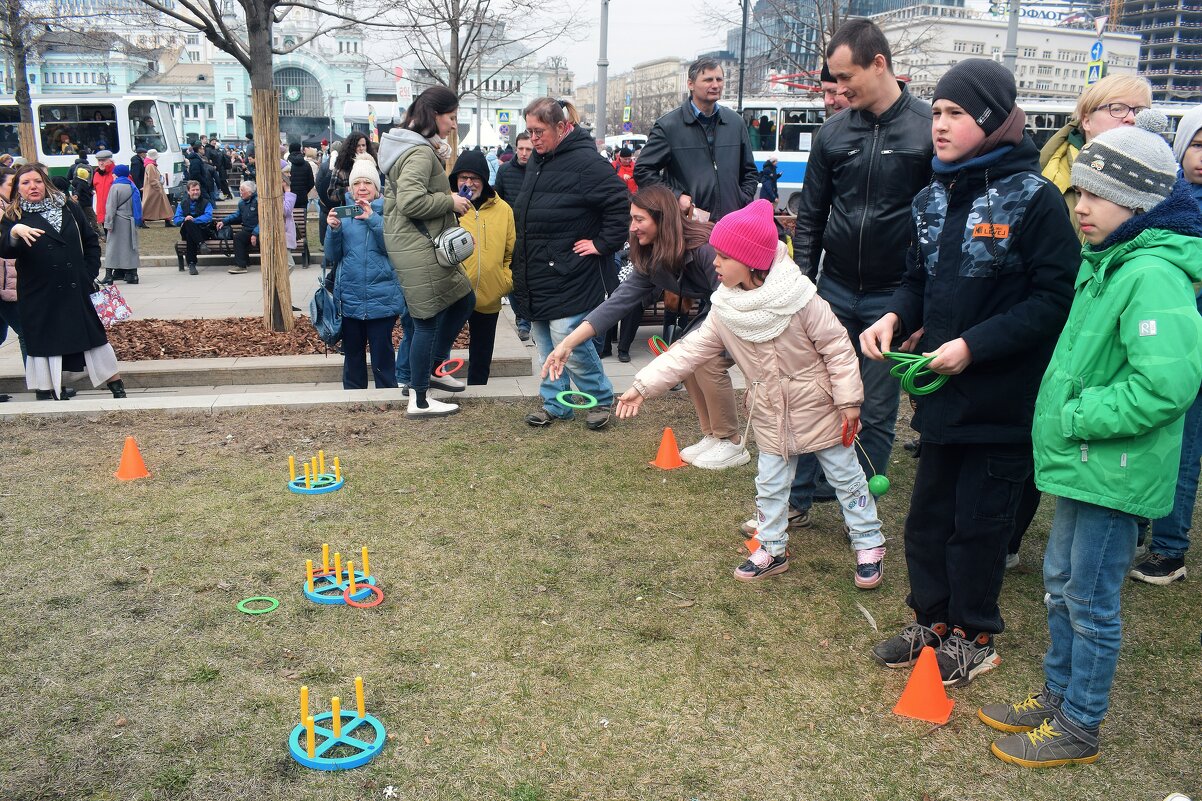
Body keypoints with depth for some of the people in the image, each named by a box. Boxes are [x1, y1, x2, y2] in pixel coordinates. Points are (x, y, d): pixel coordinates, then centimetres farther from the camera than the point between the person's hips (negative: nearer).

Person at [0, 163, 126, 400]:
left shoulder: (69, 209, 6)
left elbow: (91, 241, 12)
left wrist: (90, 273, 3)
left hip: (77, 291, 2)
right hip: (40, 296, -1)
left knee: (93, 335, 8)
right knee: (43, 342, 4)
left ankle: (117, 387, 17)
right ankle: (47, 393, 12)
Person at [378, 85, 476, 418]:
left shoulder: (411, 146, 15)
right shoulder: (421, 153, -18)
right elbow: (411, 201, -29)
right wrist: (451, 201, -16)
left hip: (420, 244, 11)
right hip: (418, 245, -11)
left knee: (464, 300, 17)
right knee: (428, 319, -3)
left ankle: (430, 369, 27)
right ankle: (419, 401, 8)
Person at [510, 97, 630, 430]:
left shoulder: (585, 162, -16)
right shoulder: (538, 161, 11)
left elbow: (621, 204, -19)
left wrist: (602, 244, -16)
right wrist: (521, 268, 17)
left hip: (568, 275, -9)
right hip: (536, 275, 9)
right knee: (546, 344, 13)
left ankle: (601, 399, 12)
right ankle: (554, 403, 25)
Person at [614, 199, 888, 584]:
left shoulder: (800, 300, -23)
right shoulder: (724, 312, -8)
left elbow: (837, 348, -16)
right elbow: (689, 351, -7)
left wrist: (849, 400, -15)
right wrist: (643, 386, -12)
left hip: (819, 409, -4)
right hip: (771, 418, 4)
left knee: (846, 476, 11)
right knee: (770, 485, 14)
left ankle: (869, 544, 28)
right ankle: (772, 549, 33)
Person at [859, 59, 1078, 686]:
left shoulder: (1033, 199, -13)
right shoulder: (933, 199, 6)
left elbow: (1054, 300, -16)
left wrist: (974, 345, -22)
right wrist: (894, 317, -5)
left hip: (1002, 397, -6)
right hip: (942, 392, 6)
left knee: (978, 523, 7)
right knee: (928, 514, 15)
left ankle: (973, 638, 27)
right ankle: (931, 620, 34)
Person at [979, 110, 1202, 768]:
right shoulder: (1105, 262, 8)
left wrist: (1076, 417, -22)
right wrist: (1065, 417, 9)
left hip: (1113, 471, -9)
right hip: (1081, 461, 9)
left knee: (1091, 602, 6)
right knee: (1061, 582, 20)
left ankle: (1078, 727, 24)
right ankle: (1056, 696, 38)